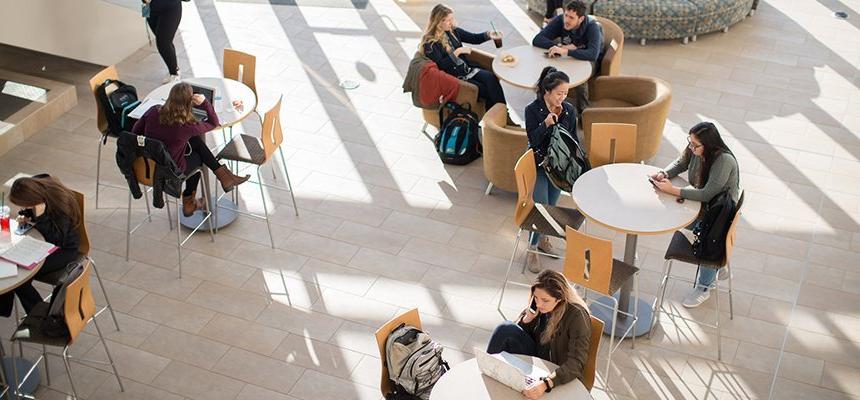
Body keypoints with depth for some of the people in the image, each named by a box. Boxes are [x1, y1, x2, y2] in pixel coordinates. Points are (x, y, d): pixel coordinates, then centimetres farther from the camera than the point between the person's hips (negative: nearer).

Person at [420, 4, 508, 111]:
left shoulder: (453, 31, 8)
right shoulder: (430, 43, -11)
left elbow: (474, 38, 13)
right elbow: (440, 65, -20)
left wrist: (489, 35, -5)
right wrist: (458, 52, -18)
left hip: (468, 69, 6)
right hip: (454, 78, -6)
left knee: (491, 77, -23)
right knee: (486, 90, -22)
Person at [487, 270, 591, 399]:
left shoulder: (577, 316, -22)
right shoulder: (539, 307, -5)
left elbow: (576, 364, -31)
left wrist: (546, 383, -46)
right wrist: (527, 320, -14)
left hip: (560, 380, -6)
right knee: (507, 329, -15)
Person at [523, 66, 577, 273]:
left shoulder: (569, 110, -5)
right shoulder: (532, 110, -15)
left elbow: (573, 139, 2)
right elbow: (533, 140, -17)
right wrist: (546, 124, -32)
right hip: (539, 164, -3)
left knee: (551, 206, 14)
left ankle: (542, 236, 41)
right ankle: (532, 250, 6)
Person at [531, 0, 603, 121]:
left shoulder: (592, 26, -29)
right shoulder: (560, 20, -18)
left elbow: (593, 54, -44)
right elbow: (537, 40, -20)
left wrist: (565, 51, -53)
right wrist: (560, 46, -33)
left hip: (590, 60, -4)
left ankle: (583, 114, -17)